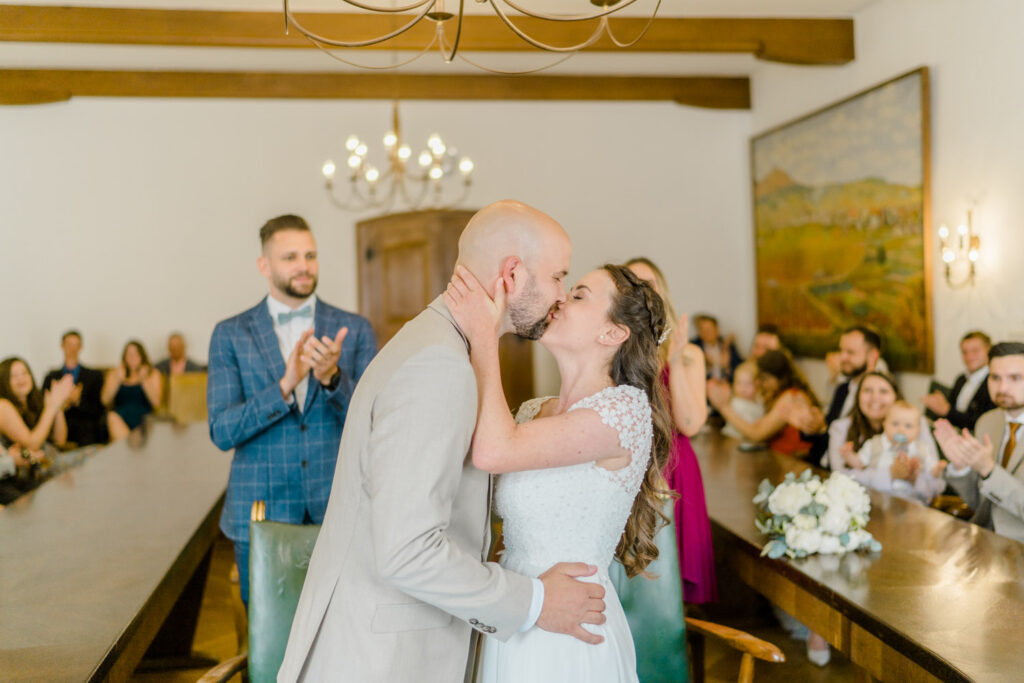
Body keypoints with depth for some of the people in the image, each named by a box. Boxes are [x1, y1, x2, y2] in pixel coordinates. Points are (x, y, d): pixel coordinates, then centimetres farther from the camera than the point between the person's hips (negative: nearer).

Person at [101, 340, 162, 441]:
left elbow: (157, 402, -2)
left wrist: (144, 380, -11)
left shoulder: (153, 374, 12)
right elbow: (105, 401, 3)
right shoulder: (114, 373, 17)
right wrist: (118, 380, -8)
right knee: (112, 416, -33)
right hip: (121, 418, 2)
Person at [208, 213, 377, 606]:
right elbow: (222, 432, -6)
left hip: (339, 514, 0)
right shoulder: (231, 335, 3)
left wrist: (333, 378, -21)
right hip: (261, 515, 0)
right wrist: (285, 385, -20)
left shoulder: (355, 330, 4)